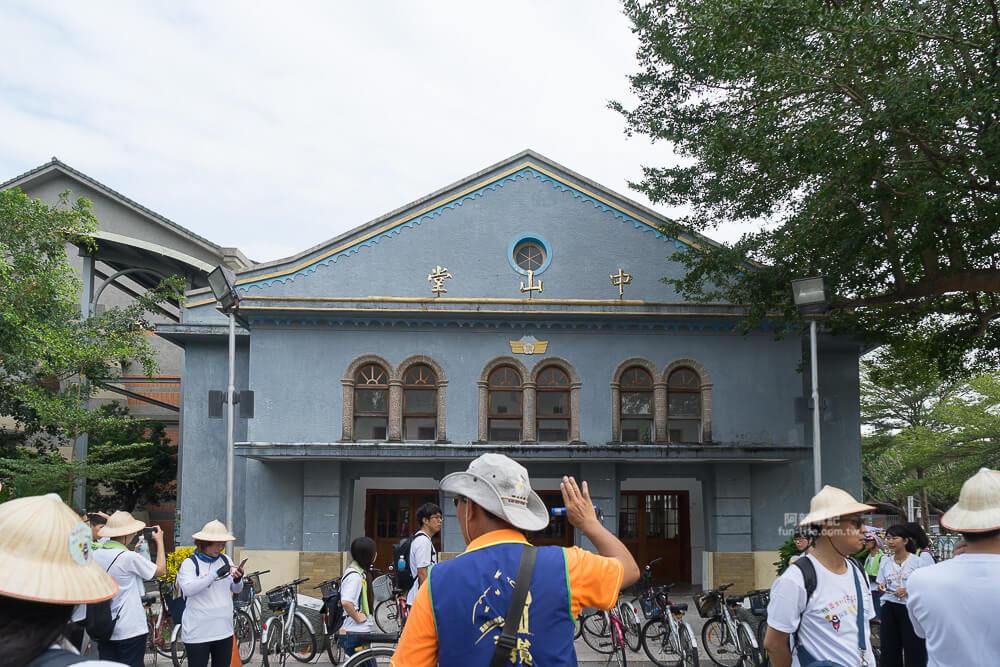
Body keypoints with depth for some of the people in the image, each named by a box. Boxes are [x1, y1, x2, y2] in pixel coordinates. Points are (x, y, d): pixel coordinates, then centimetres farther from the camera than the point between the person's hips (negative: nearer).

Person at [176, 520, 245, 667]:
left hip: (224, 630, 5)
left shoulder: (225, 560, 7)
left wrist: (238, 580, -11)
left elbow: (236, 589, 12)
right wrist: (215, 574, -28)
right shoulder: (189, 563, -8)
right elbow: (188, 589, -23)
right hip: (198, 633, -5)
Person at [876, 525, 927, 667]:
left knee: (913, 649, -1)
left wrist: (907, 590, -20)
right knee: (889, 648, 8)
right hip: (889, 607, 4)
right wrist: (881, 586, -9)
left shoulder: (916, 561, -8)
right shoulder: (885, 561, 6)